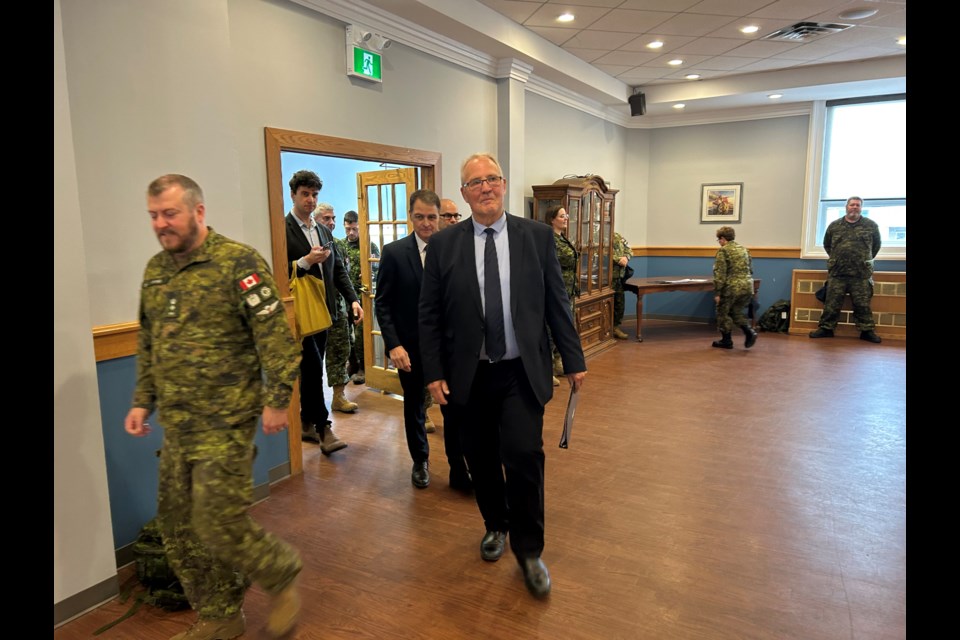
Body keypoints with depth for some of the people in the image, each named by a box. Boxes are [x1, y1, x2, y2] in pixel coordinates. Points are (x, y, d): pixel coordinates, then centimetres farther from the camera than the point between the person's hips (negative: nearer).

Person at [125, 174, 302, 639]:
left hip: (225, 423, -7)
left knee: (218, 525, -6)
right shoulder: (155, 270, 11)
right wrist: (143, 401, 15)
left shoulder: (238, 262, -12)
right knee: (178, 529, 13)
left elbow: (276, 337, -15)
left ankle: (282, 574, 23)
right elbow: (147, 344, 19)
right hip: (176, 426, 8)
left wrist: (276, 401, -16)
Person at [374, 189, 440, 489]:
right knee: (414, 405, 15)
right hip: (410, 346, 0)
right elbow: (382, 303, -5)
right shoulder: (394, 252, -5)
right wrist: (394, 345, -13)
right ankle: (420, 461, 35)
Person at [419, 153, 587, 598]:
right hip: (469, 376, 1)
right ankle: (495, 526, 40)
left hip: (522, 373, -1)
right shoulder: (443, 244, 0)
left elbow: (557, 302, 3)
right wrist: (434, 372, -3)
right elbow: (429, 314, 1)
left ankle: (528, 550, 15)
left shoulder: (537, 236, 0)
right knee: (482, 461, 13)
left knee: (524, 457, -7)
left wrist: (573, 360, 2)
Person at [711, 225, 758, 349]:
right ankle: (749, 332, 2)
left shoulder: (723, 250, -7)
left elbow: (720, 273, -13)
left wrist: (717, 292, -11)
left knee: (723, 313, 11)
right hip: (747, 286, 7)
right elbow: (750, 269, 20)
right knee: (736, 312, 22)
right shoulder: (744, 249, 14)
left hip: (731, 287, -7)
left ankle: (726, 341, 16)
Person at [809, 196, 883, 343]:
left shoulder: (871, 225, 6)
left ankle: (867, 330, 7)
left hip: (862, 274, -1)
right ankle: (826, 328, 8)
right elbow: (827, 245, 20)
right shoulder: (834, 225, 9)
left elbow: (876, 245, 16)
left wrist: (866, 260, 15)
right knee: (832, 303, 2)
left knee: (862, 304, 0)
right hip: (837, 272, 1)